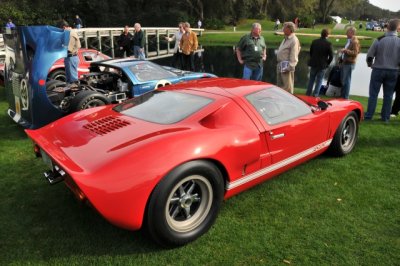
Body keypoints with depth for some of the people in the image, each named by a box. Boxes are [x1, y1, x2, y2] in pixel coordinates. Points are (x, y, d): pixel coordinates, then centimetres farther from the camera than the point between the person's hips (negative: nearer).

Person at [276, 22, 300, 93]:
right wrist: (279, 65, 18)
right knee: (280, 86, 16)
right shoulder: (285, 39, 18)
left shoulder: (294, 40, -12)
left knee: (287, 88, -6)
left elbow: (294, 57, -18)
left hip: (286, 67, -10)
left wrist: (289, 68, -22)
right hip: (280, 66, 10)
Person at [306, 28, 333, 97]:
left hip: (313, 64, 3)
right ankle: (315, 95, 7)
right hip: (322, 65, -3)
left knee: (311, 80, 14)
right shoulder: (328, 44, -12)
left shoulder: (314, 42, -3)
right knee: (319, 81, 6)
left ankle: (308, 94, 17)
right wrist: (327, 64, 5)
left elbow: (310, 52, 6)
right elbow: (331, 56, -10)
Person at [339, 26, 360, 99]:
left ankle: (345, 97, 2)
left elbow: (355, 53, -21)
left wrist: (345, 50, -24)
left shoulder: (354, 41, -13)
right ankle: (342, 95, 25)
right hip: (344, 62, 10)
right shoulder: (349, 40, 16)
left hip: (349, 63, -10)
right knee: (343, 80, 15)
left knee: (346, 81, -5)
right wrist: (341, 56, 16)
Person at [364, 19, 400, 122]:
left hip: (378, 70, -1)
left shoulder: (379, 40, -11)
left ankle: (368, 115, 7)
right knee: (388, 95, 10)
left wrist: (370, 64, 11)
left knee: (373, 93, 6)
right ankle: (385, 117, 15)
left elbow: (369, 55, -8)